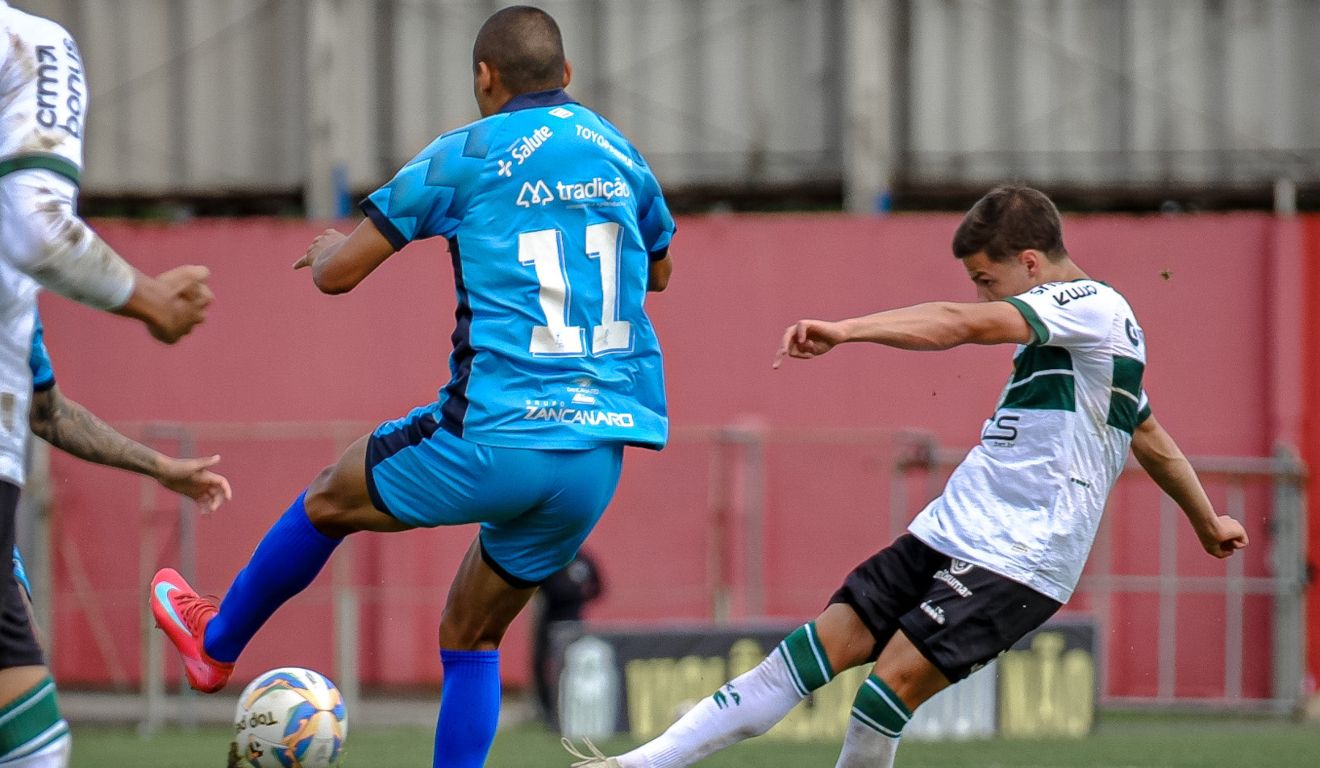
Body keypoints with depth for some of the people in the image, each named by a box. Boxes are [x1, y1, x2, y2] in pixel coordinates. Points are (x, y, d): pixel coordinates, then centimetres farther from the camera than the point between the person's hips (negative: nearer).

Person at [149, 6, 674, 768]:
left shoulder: (468, 156, -3)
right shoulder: (619, 154, 12)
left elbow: (336, 273, 0)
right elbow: (658, 269, 32)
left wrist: (328, 248, 23)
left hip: (497, 438, -5)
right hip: (601, 454, 5)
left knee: (329, 500, 23)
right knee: (472, 636, 18)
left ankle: (216, 643, 44)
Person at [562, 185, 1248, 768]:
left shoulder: (1091, 306, -10)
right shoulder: (1067, 330, 22)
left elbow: (958, 325, -26)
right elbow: (1153, 440, 34)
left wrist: (842, 330, -35)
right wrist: (1207, 522, 48)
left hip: (1019, 558, -9)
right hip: (950, 531, 9)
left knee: (895, 678, -22)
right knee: (824, 645, -2)